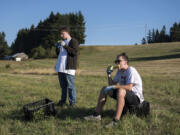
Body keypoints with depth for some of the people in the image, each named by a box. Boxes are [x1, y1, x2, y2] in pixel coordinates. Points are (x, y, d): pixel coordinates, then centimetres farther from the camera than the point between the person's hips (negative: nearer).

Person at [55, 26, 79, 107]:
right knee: (63, 85, 14)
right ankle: (63, 101, 22)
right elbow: (58, 53, 25)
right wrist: (57, 48, 3)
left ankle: (72, 102, 4)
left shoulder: (73, 41, -4)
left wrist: (65, 46, -22)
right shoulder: (62, 42, 20)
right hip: (60, 68, 8)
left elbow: (75, 52, -17)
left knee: (70, 86, -4)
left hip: (69, 68, -8)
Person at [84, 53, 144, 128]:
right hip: (124, 95, 9)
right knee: (104, 89, 3)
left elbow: (129, 87, -30)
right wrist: (109, 75, -3)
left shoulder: (131, 71, -17)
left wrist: (113, 87, -28)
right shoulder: (119, 71, 9)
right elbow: (112, 84, 11)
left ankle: (116, 121, -42)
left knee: (121, 90, -39)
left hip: (136, 97, -9)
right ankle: (97, 115, 3)